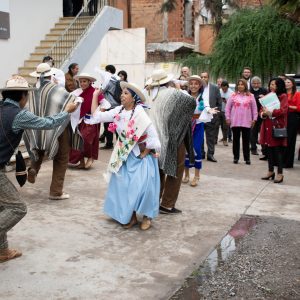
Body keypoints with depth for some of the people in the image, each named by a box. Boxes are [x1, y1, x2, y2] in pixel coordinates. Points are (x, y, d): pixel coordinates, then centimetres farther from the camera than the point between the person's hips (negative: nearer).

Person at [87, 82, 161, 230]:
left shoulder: (140, 114, -18)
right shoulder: (118, 111, -2)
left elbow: (153, 136, -17)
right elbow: (97, 116, 0)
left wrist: (145, 153, -13)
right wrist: (95, 95, 0)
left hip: (140, 156, -5)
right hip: (124, 156, 6)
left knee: (141, 186, -11)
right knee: (124, 186, 6)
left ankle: (147, 216, 11)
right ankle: (131, 216, 21)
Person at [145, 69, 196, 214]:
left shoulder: (149, 95, 2)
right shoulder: (173, 93, -12)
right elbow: (192, 101, -11)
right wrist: (181, 91, 6)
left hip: (154, 139, 6)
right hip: (172, 139, -5)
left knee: (158, 170, 19)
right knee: (175, 170, 7)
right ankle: (167, 205, 7)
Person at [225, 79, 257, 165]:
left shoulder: (250, 96, 5)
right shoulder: (233, 96, 5)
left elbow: (254, 108, 7)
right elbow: (227, 108, 7)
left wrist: (254, 119, 3)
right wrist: (228, 118, 2)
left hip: (246, 122, 0)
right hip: (235, 122, 0)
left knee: (246, 140, 3)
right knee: (236, 140, 7)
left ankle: (247, 158, 10)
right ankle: (236, 157, 15)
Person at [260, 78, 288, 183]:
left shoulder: (283, 96, -2)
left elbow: (283, 110, -15)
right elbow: (262, 110, 15)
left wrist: (270, 112, -21)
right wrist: (263, 113, -7)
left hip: (278, 126, -6)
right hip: (268, 126, 6)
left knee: (278, 150, -5)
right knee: (269, 149, 9)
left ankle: (280, 173, 0)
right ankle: (271, 171, 19)